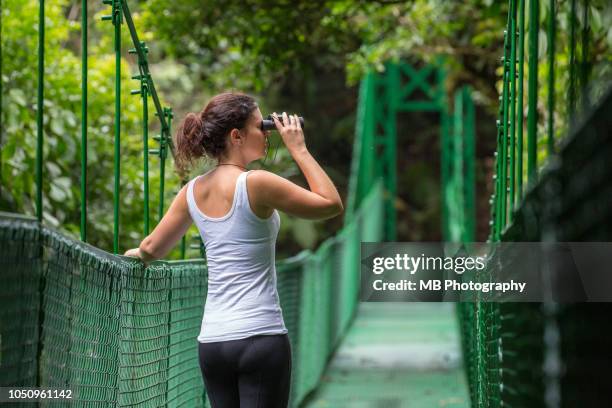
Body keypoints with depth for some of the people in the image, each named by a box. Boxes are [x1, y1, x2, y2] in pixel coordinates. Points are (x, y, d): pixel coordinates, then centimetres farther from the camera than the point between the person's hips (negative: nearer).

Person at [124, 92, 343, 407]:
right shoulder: (256, 184, -12)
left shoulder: (193, 191, 8)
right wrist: (299, 150, 0)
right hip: (260, 337, -6)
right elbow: (332, 204, -5)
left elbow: (152, 249, 19)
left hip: (211, 342, 6)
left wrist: (137, 253, 42)